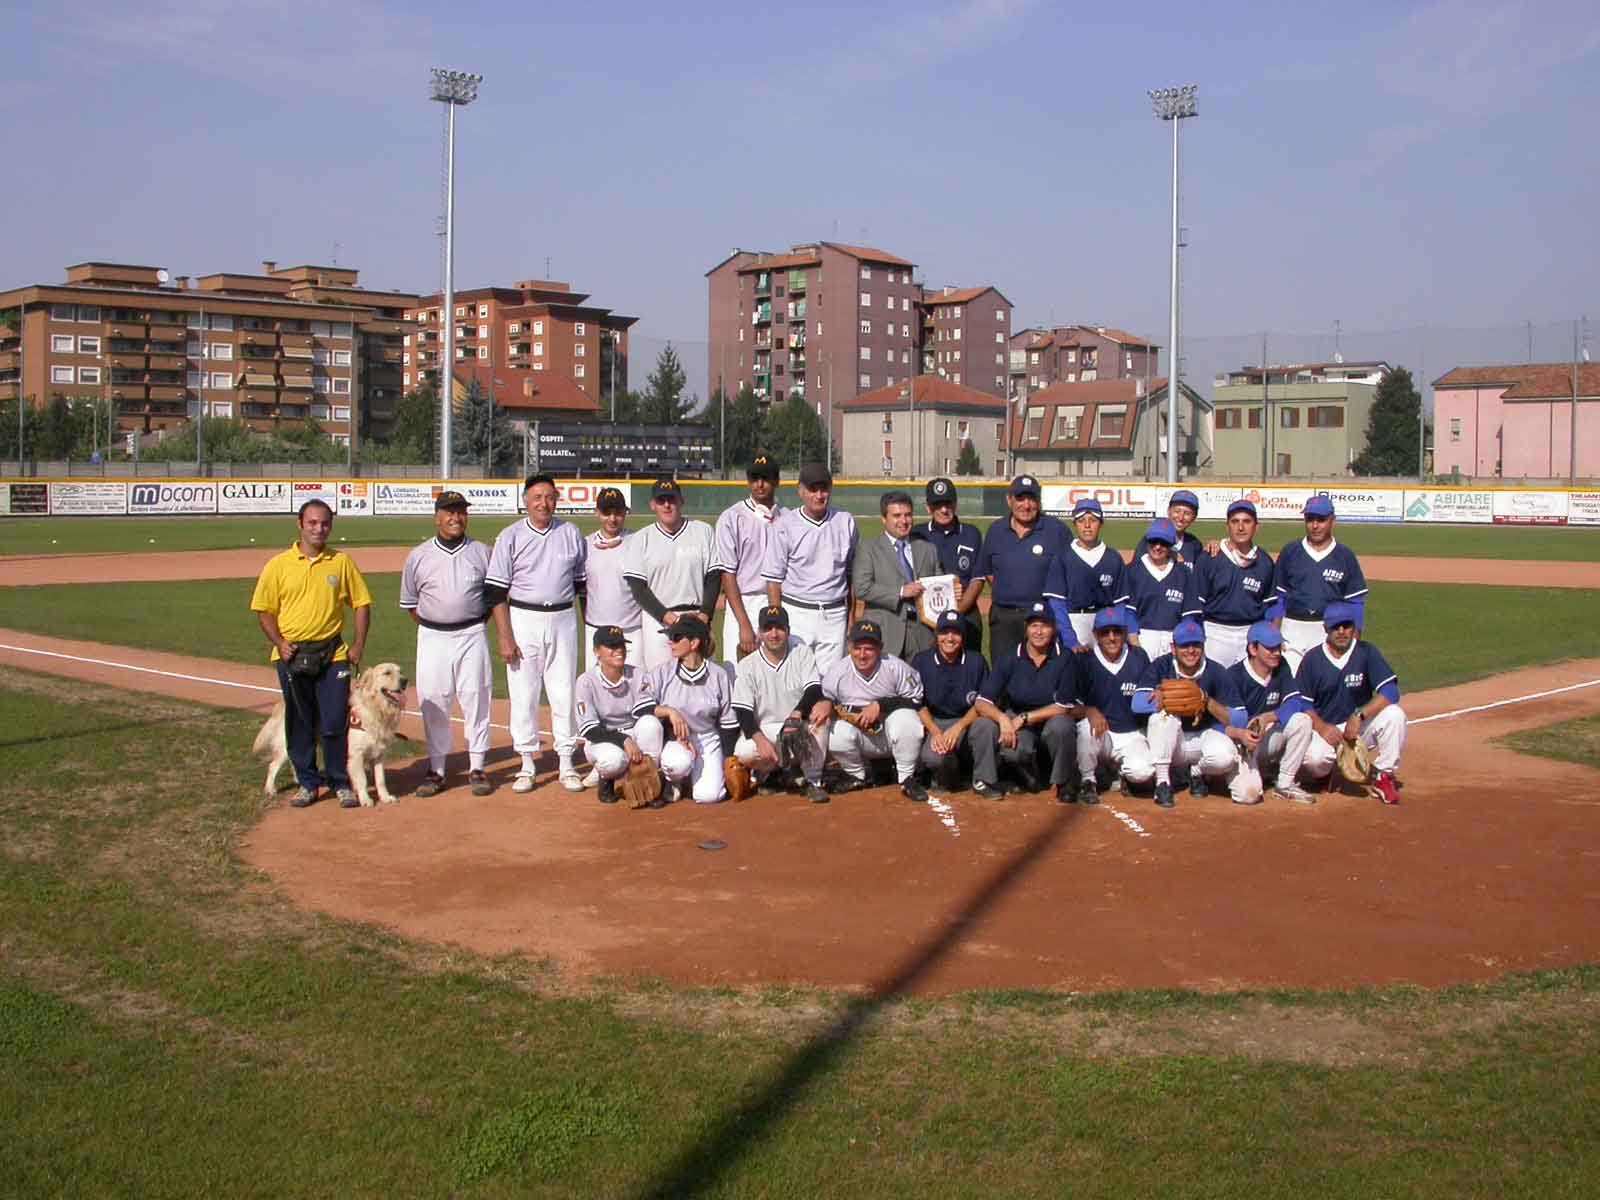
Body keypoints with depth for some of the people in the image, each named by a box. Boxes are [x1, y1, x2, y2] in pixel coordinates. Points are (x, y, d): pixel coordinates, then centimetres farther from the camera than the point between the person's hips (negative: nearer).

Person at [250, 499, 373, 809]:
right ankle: (308, 783, 21)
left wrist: (358, 646, -2)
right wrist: (279, 642, -9)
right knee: (299, 724, 8)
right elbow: (264, 610, 5)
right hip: (291, 655, 1)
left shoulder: (342, 562, 3)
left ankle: (340, 783, 12)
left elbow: (362, 603, 7)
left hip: (332, 655, -1)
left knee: (335, 723, -2)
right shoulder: (278, 565, 2)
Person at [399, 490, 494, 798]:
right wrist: (432, 627, 5)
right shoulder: (418, 556, 2)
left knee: (476, 701, 2)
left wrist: (476, 623, 3)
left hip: (472, 636, 0)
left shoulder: (482, 552, 2)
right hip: (432, 638, 0)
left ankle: (476, 767, 12)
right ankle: (436, 770, 13)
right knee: (433, 704, 3)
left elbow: (495, 595, 11)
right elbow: (409, 601, 11)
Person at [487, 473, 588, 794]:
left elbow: (582, 583, 14)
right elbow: (498, 592, -3)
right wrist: (505, 637, -10)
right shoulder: (511, 536, -1)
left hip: (563, 619, 2)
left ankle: (566, 764, 13)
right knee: (523, 694, 1)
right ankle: (527, 765, 11)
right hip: (523, 619, -2)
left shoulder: (571, 534, 7)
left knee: (564, 692, 4)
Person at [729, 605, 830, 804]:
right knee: (744, 752, -32)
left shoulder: (802, 653, -1)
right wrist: (760, 740, -28)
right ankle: (771, 771, 5)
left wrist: (797, 714, -34)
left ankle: (813, 781, -18)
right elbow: (742, 711, -11)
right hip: (763, 730, 0)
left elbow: (814, 691, -15)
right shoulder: (747, 666, -3)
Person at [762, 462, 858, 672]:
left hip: (835, 615, 3)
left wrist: (853, 616, 8)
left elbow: (853, 574, 12)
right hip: (797, 613, -3)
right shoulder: (785, 525, -2)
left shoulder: (846, 522, 8)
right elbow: (773, 579, -1)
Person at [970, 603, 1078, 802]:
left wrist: (1023, 718, -20)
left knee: (1061, 725, -36)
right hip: (1018, 726, 0)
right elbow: (982, 703, -11)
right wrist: (1003, 718, -31)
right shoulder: (1009, 660, -4)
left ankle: (1063, 783, -11)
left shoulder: (1064, 659, -9)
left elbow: (1064, 707, -14)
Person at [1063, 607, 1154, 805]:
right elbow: (1065, 706, -11)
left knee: (1143, 772, -27)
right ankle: (1087, 781, -9)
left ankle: (1121, 769, 12)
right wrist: (1088, 711, -28)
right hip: (1097, 736, 0)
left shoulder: (1139, 658, -3)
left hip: (1131, 736, 1)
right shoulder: (1083, 660, -7)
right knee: (1088, 724, -34)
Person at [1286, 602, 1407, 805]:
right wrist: (1322, 727, -20)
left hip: (1361, 727, 1)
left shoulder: (1367, 653, -6)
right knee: (1313, 757, -34)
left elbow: (1390, 692, -16)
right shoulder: (1313, 659, -4)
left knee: (1394, 715, -28)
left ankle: (1384, 777, -7)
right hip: (1323, 728, -1)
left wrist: (1359, 715, -26)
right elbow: (1302, 703, -4)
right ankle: (1325, 771, 9)